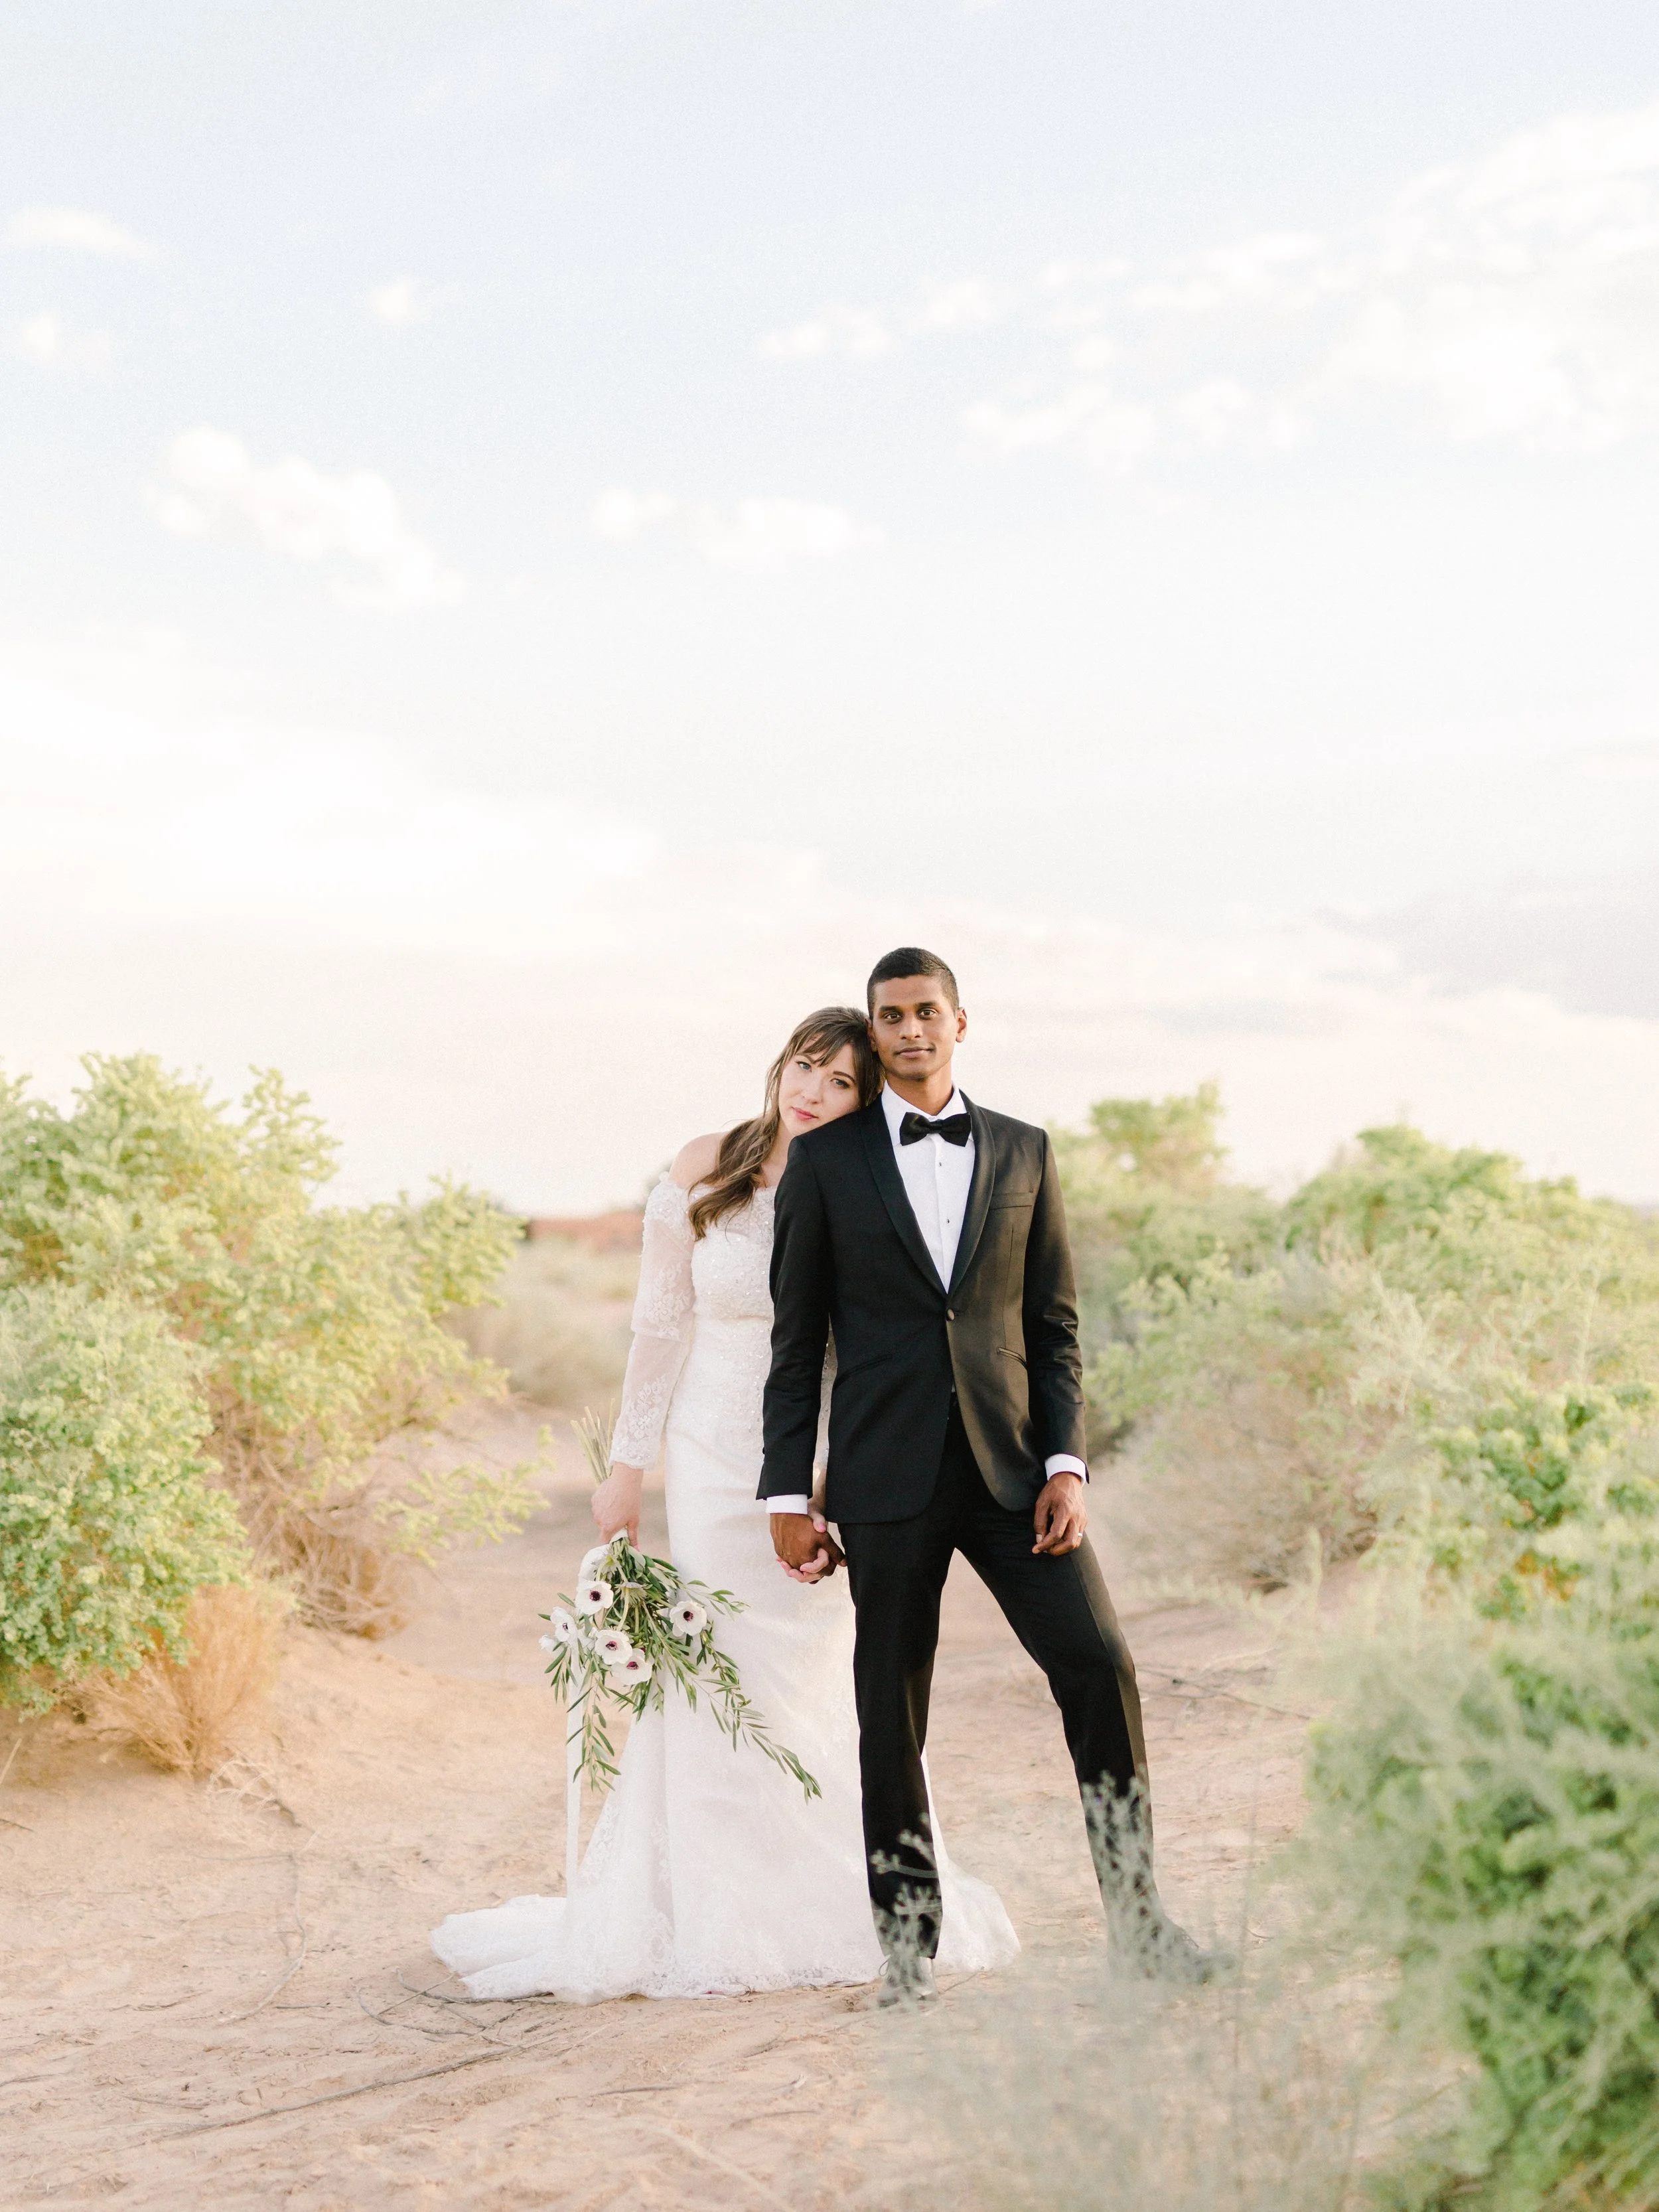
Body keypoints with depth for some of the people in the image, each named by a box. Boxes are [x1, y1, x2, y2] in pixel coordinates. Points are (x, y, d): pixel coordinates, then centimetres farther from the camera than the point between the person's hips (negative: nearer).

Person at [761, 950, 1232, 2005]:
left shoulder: (1023, 1152, 10)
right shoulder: (826, 1157, 4)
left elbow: (1054, 1325, 9)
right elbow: (797, 1338, 4)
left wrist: (1066, 1462, -3)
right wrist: (789, 1492, 0)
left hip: (1012, 1466, 2)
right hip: (887, 1475, -1)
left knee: (1100, 1664, -7)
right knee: (892, 1712, 3)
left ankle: (1137, 1915, 6)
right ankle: (911, 1939, 17)